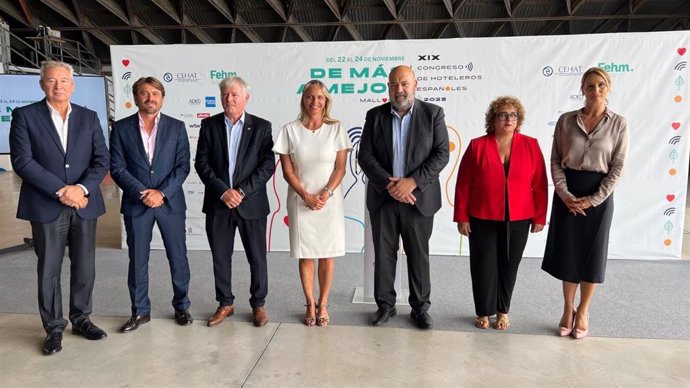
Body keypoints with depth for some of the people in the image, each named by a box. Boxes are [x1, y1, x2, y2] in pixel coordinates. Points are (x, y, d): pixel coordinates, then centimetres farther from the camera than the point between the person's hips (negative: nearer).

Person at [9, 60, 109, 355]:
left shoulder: (89, 117, 8)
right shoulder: (25, 115, 1)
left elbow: (102, 160, 2)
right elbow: (22, 161, -9)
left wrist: (82, 188, -14)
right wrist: (60, 190, -16)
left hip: (84, 206, 3)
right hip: (46, 207, -2)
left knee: (85, 268, 10)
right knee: (49, 271, 7)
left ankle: (81, 319, 28)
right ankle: (54, 328, 22)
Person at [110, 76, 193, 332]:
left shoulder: (176, 127, 3)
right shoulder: (121, 128, 3)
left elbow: (183, 166, -3)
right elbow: (117, 168, -2)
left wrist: (162, 193, -13)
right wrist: (142, 193, -13)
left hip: (170, 203, 0)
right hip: (136, 204, 1)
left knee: (178, 257, 7)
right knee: (137, 260, 8)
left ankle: (181, 306, 24)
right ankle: (140, 311, 24)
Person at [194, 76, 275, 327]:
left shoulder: (261, 126, 1)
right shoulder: (209, 125, 5)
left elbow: (268, 164, -6)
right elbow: (201, 163, -1)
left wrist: (242, 191, -14)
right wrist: (223, 191, -13)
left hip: (251, 203, -1)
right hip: (218, 203, 2)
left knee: (257, 257, 6)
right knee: (220, 257, 10)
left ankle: (258, 304, 24)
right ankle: (225, 303, 27)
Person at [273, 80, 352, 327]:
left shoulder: (336, 129, 0)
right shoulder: (290, 130, 0)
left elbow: (340, 168, -2)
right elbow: (287, 171, -1)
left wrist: (325, 194, -14)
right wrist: (306, 196, -11)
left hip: (330, 200, 0)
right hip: (300, 200, 0)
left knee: (327, 254, 5)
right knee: (305, 255, 6)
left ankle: (323, 304, 21)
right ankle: (310, 305, 21)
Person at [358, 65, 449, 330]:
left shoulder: (433, 114, 0)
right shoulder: (375, 116, 4)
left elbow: (441, 154, -6)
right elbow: (365, 156, -1)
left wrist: (412, 182, -16)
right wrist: (388, 184, -15)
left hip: (419, 198, -1)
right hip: (383, 198, 2)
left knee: (419, 255, 9)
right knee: (383, 254, 8)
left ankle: (420, 307, 24)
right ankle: (385, 305, 24)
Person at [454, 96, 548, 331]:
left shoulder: (531, 146, 1)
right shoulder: (477, 146, -3)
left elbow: (539, 185, 2)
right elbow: (463, 185, -2)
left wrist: (539, 217, 0)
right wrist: (461, 217, -5)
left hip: (517, 221, 1)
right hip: (483, 220, -1)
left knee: (509, 266, 12)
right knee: (483, 267, 6)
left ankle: (503, 311, 30)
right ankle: (483, 312, 24)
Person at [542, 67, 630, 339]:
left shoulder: (618, 124, -2)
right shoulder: (566, 120, 0)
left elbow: (618, 167, -4)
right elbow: (555, 160, 0)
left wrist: (593, 199, -12)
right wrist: (564, 194, -11)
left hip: (599, 195, -1)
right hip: (567, 194, 1)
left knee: (592, 254, 7)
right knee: (567, 252, 7)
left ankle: (582, 312, 25)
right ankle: (568, 311, 24)